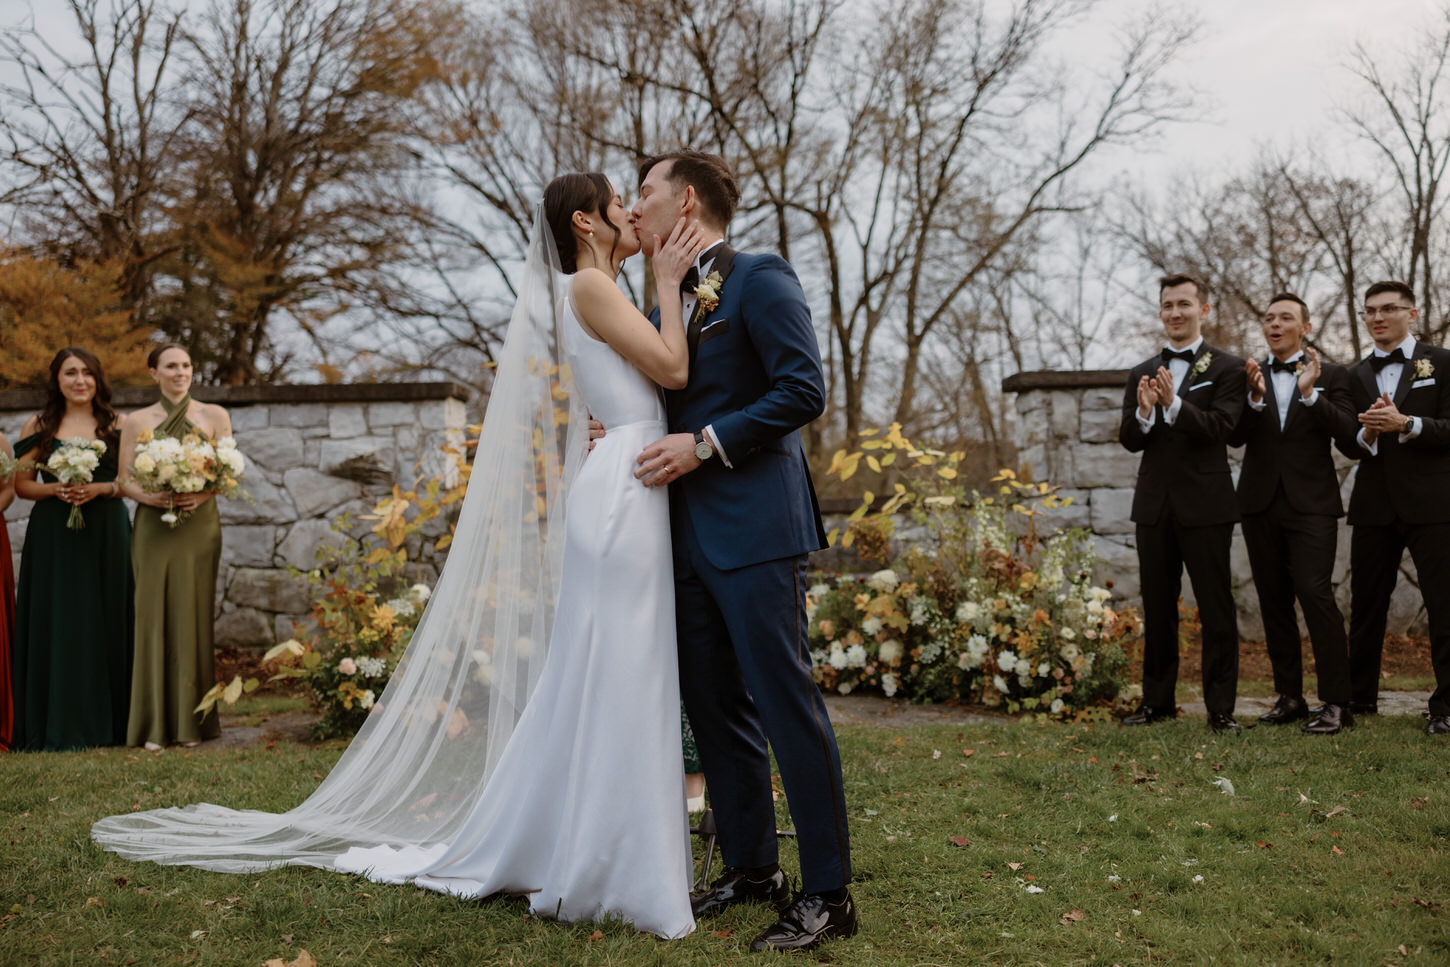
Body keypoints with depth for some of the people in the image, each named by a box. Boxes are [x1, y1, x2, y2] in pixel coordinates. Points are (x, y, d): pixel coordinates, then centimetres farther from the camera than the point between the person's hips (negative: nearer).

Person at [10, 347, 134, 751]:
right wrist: (55, 489, -11)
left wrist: (99, 489, -12)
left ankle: (105, 723, 8)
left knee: (104, 624, 0)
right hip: (53, 534, 0)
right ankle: (57, 727, 5)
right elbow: (21, 483, 7)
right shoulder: (39, 426, 8)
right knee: (56, 625, -2)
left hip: (106, 534, 0)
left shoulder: (116, 425, 8)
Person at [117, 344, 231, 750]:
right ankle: (155, 725, 3)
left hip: (199, 524, 0)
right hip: (153, 526, 0)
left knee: (193, 616, -1)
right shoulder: (137, 421, 8)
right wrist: (151, 497, -16)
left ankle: (192, 722, 7)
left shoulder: (214, 416, 8)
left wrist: (203, 493, -15)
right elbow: (125, 480, 5)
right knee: (154, 616, -3)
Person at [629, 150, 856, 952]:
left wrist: (703, 445, -17)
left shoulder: (759, 280, -6)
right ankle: (751, 868, 25)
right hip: (688, 533, 9)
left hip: (753, 529, -9)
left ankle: (828, 893, 2)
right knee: (714, 707, 13)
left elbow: (803, 390, -15)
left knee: (786, 705, -6)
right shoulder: (669, 300, 19)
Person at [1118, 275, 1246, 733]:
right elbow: (1129, 440, 4)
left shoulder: (1227, 368, -1)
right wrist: (1143, 412, -17)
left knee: (1216, 609, -1)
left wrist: (1174, 404, -30)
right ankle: (1157, 700, 21)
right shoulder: (1142, 373, 13)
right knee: (1157, 609, 11)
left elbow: (1220, 426, -16)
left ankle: (1220, 707, 6)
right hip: (1155, 505, 5)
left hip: (1205, 505, -4)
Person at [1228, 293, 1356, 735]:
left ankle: (1335, 702, -9)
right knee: (1274, 602, 7)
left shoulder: (1330, 375, 6)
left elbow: (1345, 429, -8)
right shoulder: (1248, 376, 11)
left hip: (1310, 503, -3)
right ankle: (1289, 697, 15)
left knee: (1315, 592, -14)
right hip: (1261, 502, 3)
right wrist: (1256, 396, -16)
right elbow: (1235, 437, -1)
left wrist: (1310, 394, -20)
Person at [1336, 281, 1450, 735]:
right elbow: (1345, 444, 9)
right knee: (1366, 603, 9)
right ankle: (1360, 697, 20)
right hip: (1374, 505, 4)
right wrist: (1366, 434, -12)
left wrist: (1405, 423, -21)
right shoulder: (1356, 375, 14)